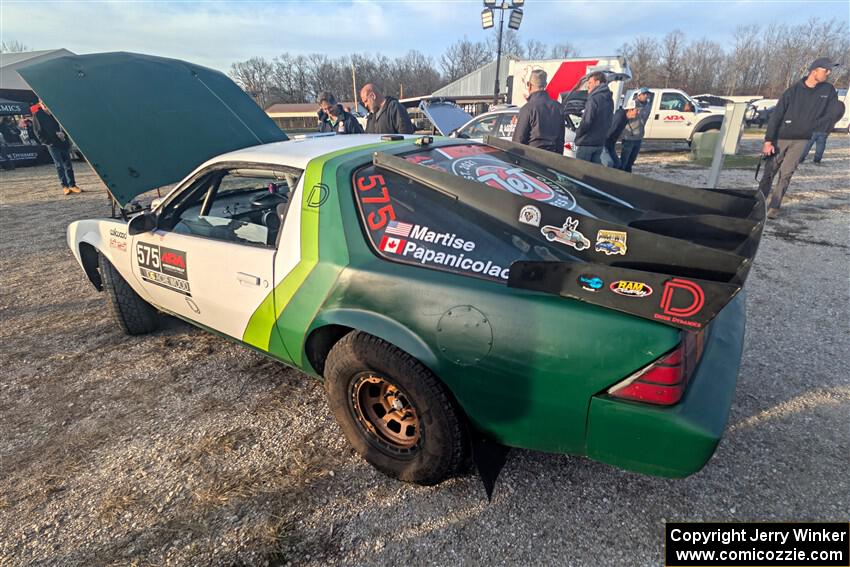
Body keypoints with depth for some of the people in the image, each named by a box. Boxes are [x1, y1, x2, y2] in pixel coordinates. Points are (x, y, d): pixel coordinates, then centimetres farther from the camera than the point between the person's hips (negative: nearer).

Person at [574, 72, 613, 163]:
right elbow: (608, 122, 16)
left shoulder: (594, 99, -16)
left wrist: (578, 133, -5)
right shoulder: (609, 100, 12)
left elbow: (586, 122, -20)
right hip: (600, 142, 8)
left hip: (587, 142, -8)